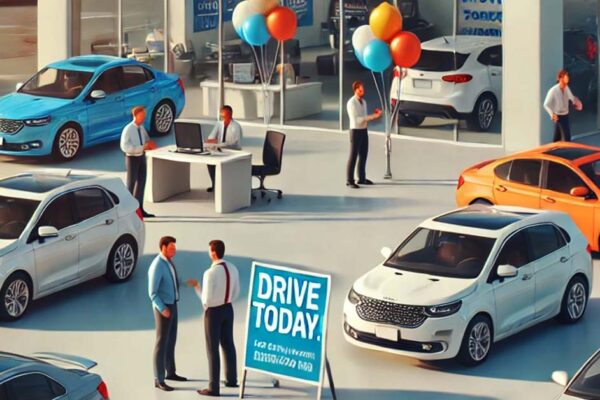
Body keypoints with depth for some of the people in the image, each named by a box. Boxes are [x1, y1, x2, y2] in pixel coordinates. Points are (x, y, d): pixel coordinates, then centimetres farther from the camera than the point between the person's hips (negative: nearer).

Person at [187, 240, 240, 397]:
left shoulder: (210, 273, -27)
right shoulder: (232, 268, -3)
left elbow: (206, 300, -23)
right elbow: (236, 292, 8)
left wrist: (196, 286, -9)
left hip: (213, 312, -7)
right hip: (228, 309, 7)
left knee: (212, 350, 2)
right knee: (228, 344, 22)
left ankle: (214, 388, 7)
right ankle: (231, 379, 35)